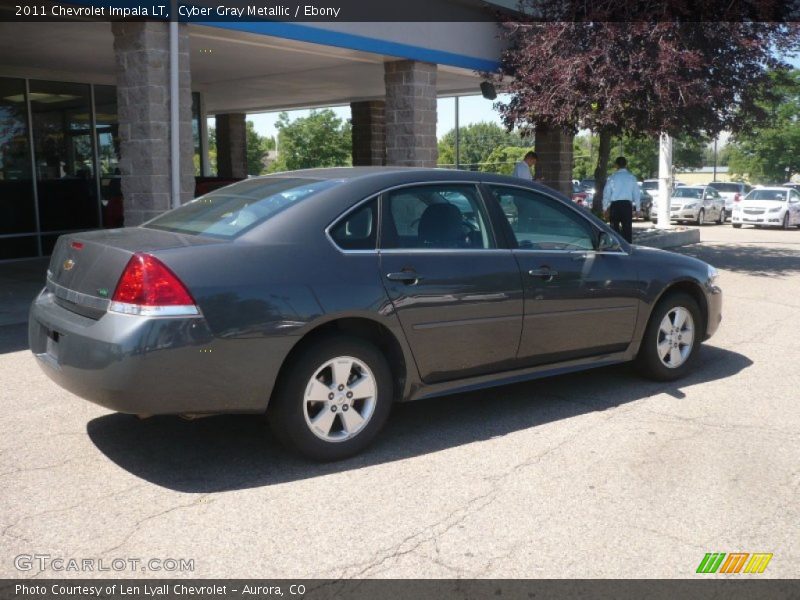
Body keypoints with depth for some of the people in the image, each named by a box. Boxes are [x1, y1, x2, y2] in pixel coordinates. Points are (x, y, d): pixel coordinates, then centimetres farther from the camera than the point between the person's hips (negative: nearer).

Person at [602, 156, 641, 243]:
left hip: (615, 205, -1)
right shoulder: (631, 177, 3)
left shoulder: (612, 178, -2)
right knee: (627, 228, 5)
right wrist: (637, 208, 10)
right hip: (627, 205, 1)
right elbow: (637, 193, 5)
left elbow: (606, 193, -1)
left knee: (615, 228, 6)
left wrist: (605, 207, 6)